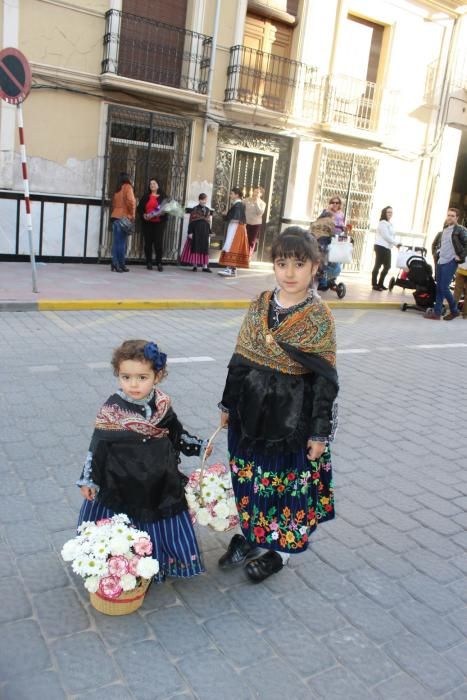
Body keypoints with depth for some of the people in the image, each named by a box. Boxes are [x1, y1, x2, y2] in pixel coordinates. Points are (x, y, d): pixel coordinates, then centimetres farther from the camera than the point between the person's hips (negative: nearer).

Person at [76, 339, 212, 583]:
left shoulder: (162, 404, -6)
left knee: (162, 526, 17)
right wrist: (88, 479, -6)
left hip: (161, 485, 4)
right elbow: (98, 447, -8)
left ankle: (161, 565, 39)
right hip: (123, 489, -3)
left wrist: (198, 446, 16)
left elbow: (176, 432, 11)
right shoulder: (111, 411, -16)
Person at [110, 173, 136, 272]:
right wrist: (132, 214, -8)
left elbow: (114, 203, 16)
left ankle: (115, 264, 4)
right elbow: (130, 201, -15)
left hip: (115, 216, 7)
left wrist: (116, 211, 15)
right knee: (121, 243, -6)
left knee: (116, 242, 6)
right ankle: (121, 265, -6)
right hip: (124, 217, -7)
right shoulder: (127, 187, -1)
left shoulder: (117, 189, 20)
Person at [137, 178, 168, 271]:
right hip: (147, 222, 2)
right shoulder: (145, 196, 12)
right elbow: (139, 208, 10)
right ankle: (149, 262, 10)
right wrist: (143, 215, -9)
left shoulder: (163, 196, 7)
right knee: (148, 242, 3)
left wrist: (163, 213, -16)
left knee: (159, 242, -7)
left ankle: (159, 263, -2)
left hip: (159, 223, -2)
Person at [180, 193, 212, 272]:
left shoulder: (207, 210, 11)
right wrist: (190, 232, -13)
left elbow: (208, 222, 14)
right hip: (196, 231, -5)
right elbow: (191, 222, -8)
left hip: (205, 231, 5)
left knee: (205, 248, 6)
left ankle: (205, 266, 10)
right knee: (195, 247, 1)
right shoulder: (195, 209, -5)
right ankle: (195, 265, 8)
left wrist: (209, 232, 13)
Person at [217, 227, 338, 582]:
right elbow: (240, 360, 6)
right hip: (252, 409, 5)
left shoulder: (320, 317, -12)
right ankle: (250, 533, 41)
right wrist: (228, 404, 11)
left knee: (287, 481, 11)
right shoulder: (260, 306, 0)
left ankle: (280, 547, 33)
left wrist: (320, 433, -10)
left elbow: (325, 379, -11)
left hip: (293, 416, -4)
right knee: (248, 476, 17)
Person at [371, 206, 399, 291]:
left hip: (387, 247, 9)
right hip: (381, 247, -9)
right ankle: (374, 285, 0)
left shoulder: (389, 224, 19)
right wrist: (396, 243, -12)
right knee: (378, 265, -5)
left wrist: (395, 244, 1)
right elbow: (386, 236, -15)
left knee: (387, 266, 9)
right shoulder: (383, 223, -9)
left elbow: (391, 236, 15)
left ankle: (380, 284, 18)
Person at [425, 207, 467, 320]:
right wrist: (435, 254, 16)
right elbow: (434, 244, 28)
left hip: (450, 262, -6)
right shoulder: (442, 230, 14)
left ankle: (454, 310, 7)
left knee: (443, 287, -10)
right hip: (440, 262, 6)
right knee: (439, 288, 7)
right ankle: (436, 313, 11)